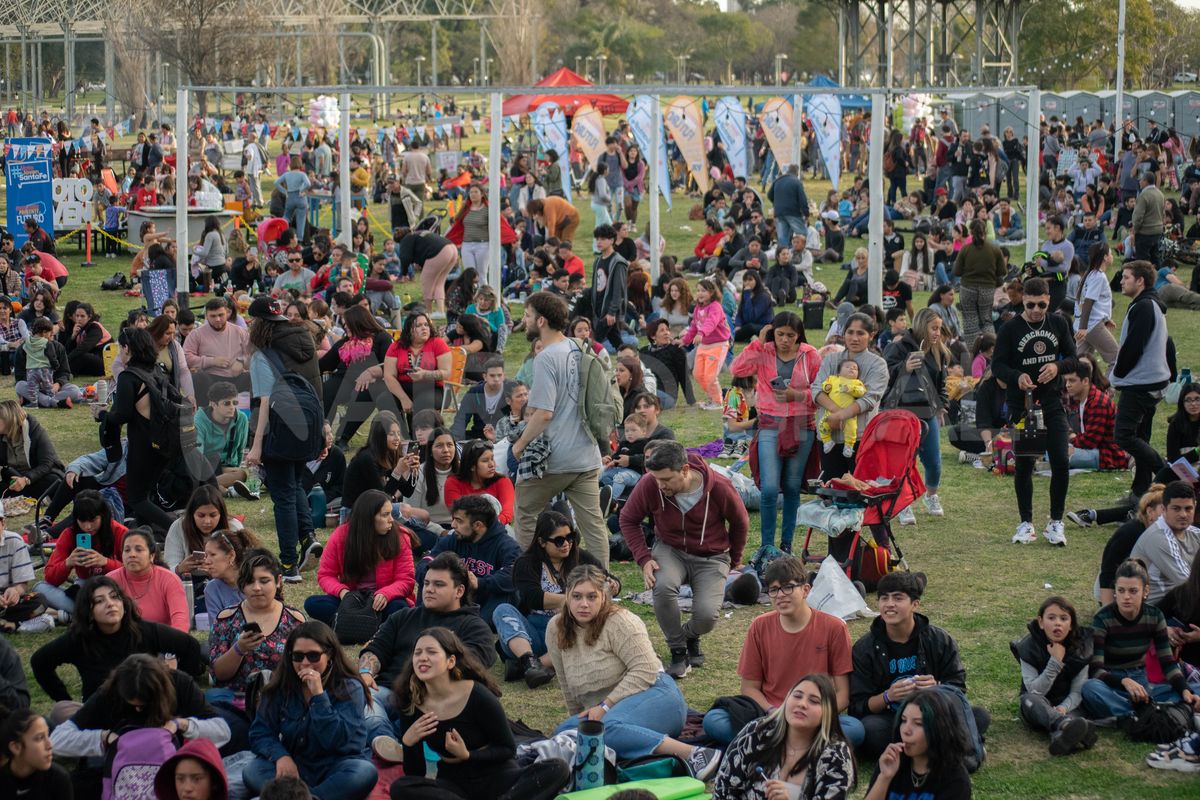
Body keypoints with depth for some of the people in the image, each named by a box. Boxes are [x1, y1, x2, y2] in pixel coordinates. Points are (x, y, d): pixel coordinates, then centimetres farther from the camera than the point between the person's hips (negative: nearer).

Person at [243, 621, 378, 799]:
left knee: (365, 772, -35)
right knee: (252, 772, -25)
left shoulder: (349, 688, -9)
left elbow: (339, 742, -20)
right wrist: (281, 756, -24)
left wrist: (319, 695, -26)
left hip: (334, 769, -2)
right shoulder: (279, 686, 1)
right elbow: (260, 733, -4)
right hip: (294, 766, 2)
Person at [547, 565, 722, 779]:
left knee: (606, 728, -37)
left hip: (653, 695, -7)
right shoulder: (556, 630, 7)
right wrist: (579, 718, 26)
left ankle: (692, 755, -41)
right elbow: (567, 683, 21)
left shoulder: (620, 622, -11)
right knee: (565, 731, -23)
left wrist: (605, 707, -19)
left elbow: (645, 671, -17)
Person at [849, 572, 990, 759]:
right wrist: (887, 697, -24)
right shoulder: (865, 648, -1)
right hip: (889, 720, -2)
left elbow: (958, 688, 1)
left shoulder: (940, 640, 1)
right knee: (869, 729, -37)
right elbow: (857, 707, -4)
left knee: (979, 717, -25)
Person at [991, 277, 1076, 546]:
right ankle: (1026, 523, 15)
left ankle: (1055, 522, 7)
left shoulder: (1058, 324, 4)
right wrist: (1017, 376, -23)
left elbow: (1073, 357, 10)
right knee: (1024, 465, 3)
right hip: (1021, 405, -2)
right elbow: (997, 365, -4)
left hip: (1053, 403, 2)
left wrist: (1057, 366, -11)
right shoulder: (1010, 329, -5)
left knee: (1061, 462, -6)